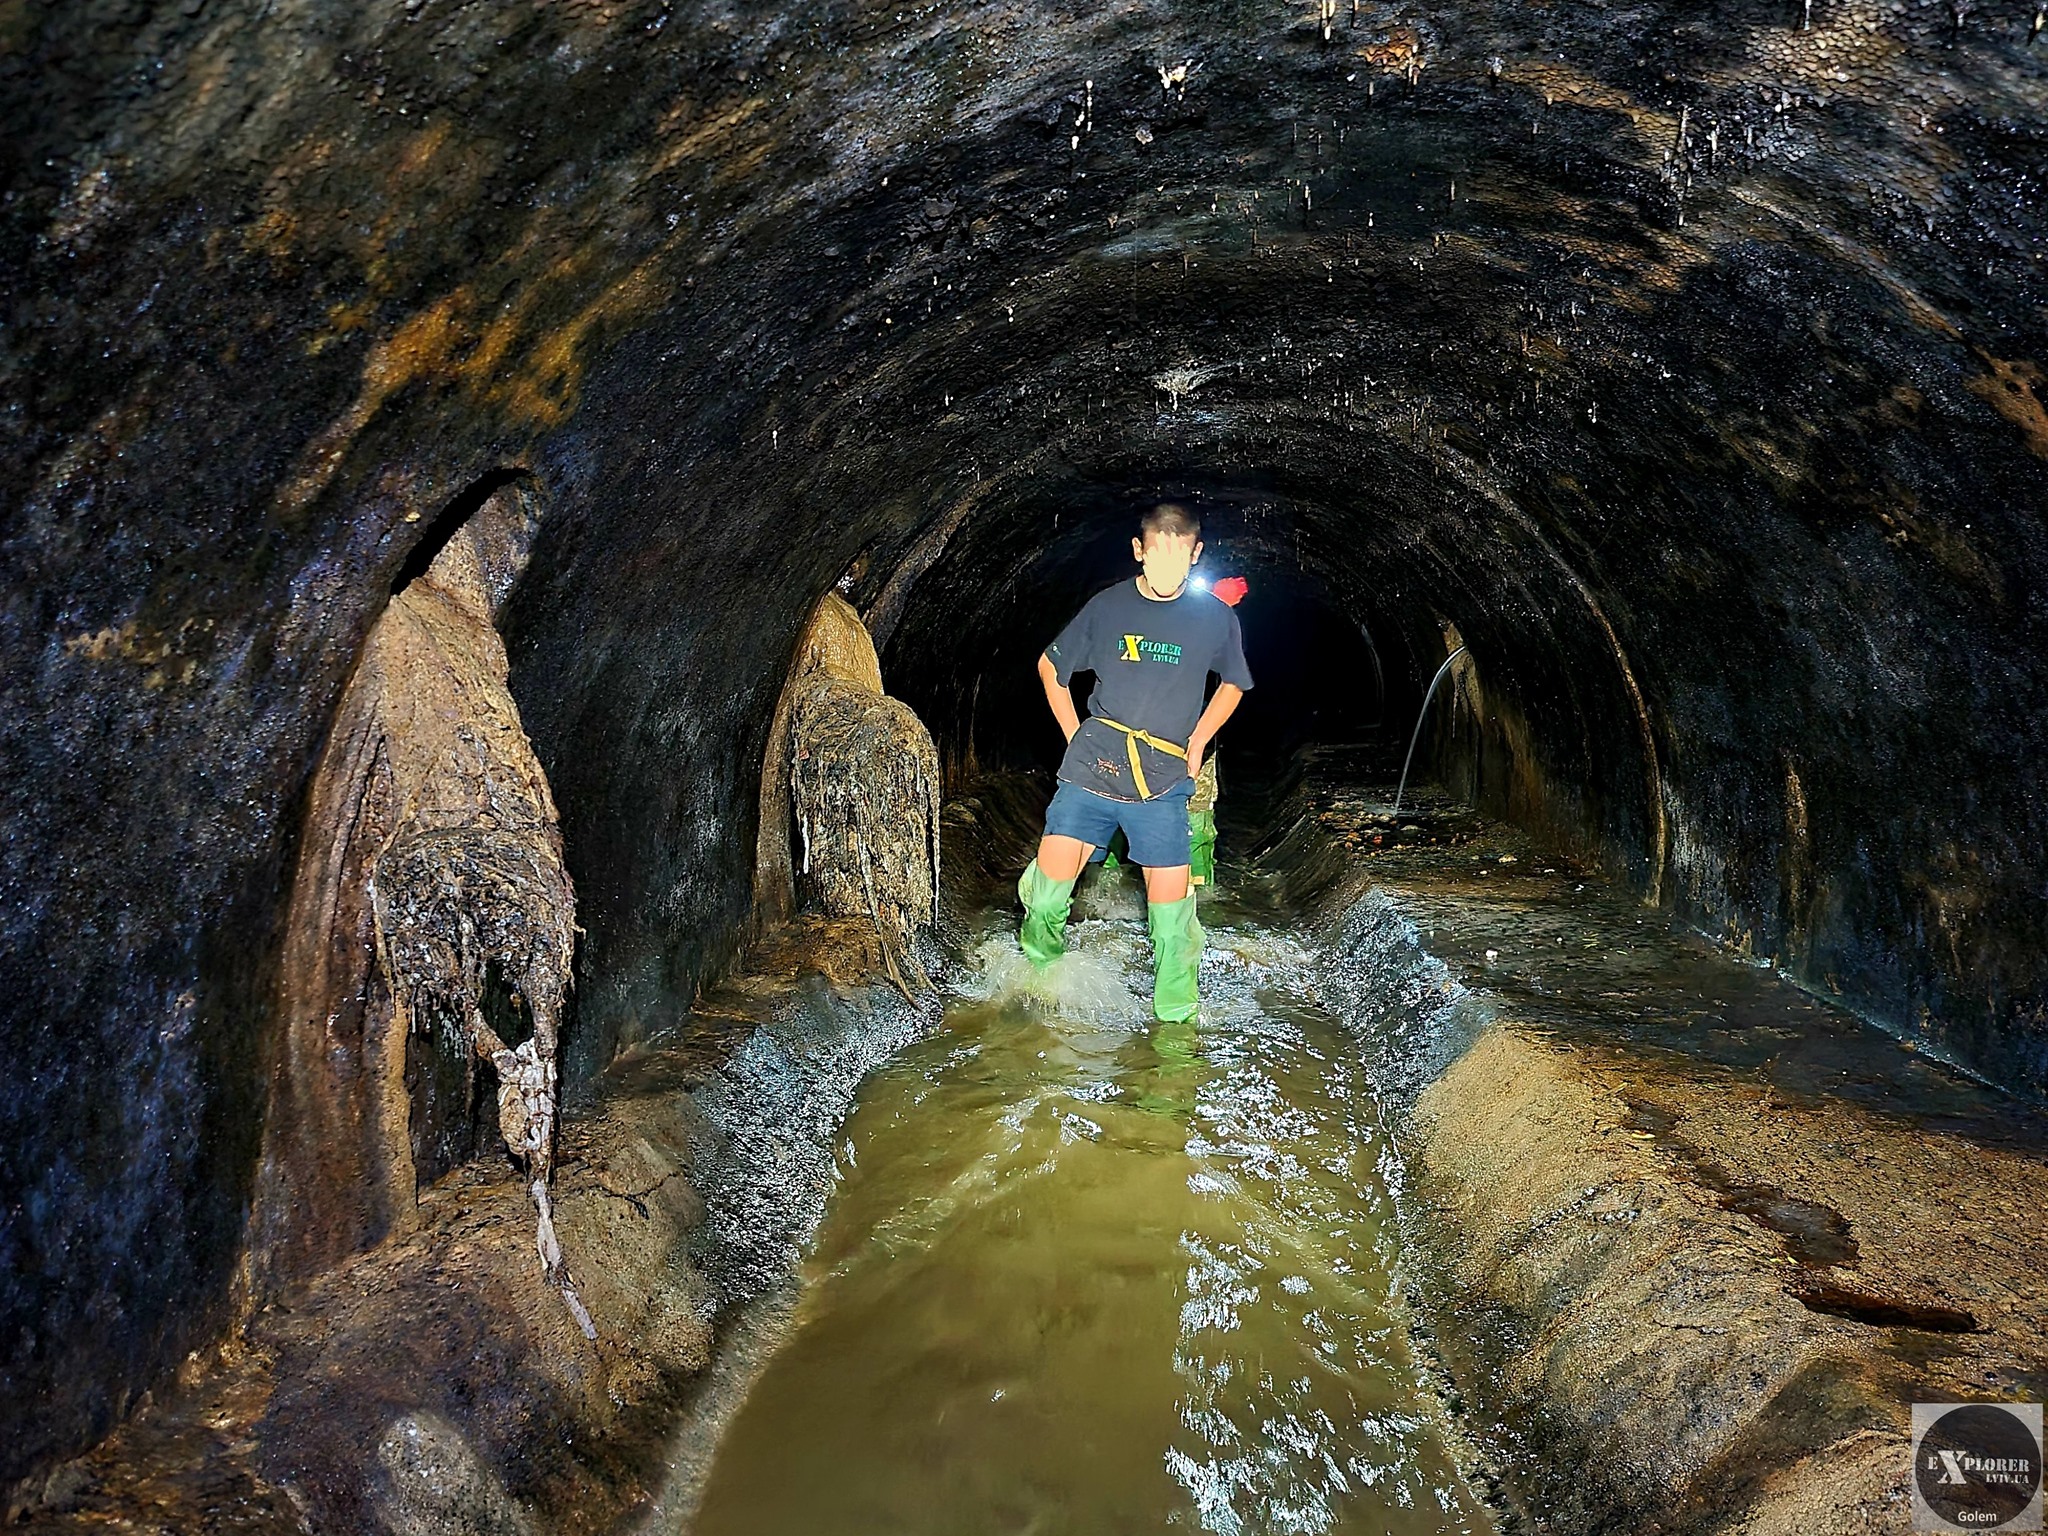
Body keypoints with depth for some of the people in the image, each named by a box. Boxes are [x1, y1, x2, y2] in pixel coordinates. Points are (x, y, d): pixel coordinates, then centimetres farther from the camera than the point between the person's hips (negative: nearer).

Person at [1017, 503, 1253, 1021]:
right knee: (1046, 898, -7)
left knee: (1171, 911, -3)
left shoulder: (1216, 618, 1)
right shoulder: (1107, 607, 2)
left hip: (1163, 784, 0)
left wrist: (1198, 741, 10)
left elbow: (1232, 684, 21)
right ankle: (1043, 970, 25)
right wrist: (1075, 735, 9)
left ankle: (1176, 1017, 18)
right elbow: (1050, 667, 16)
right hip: (1091, 770, 0)